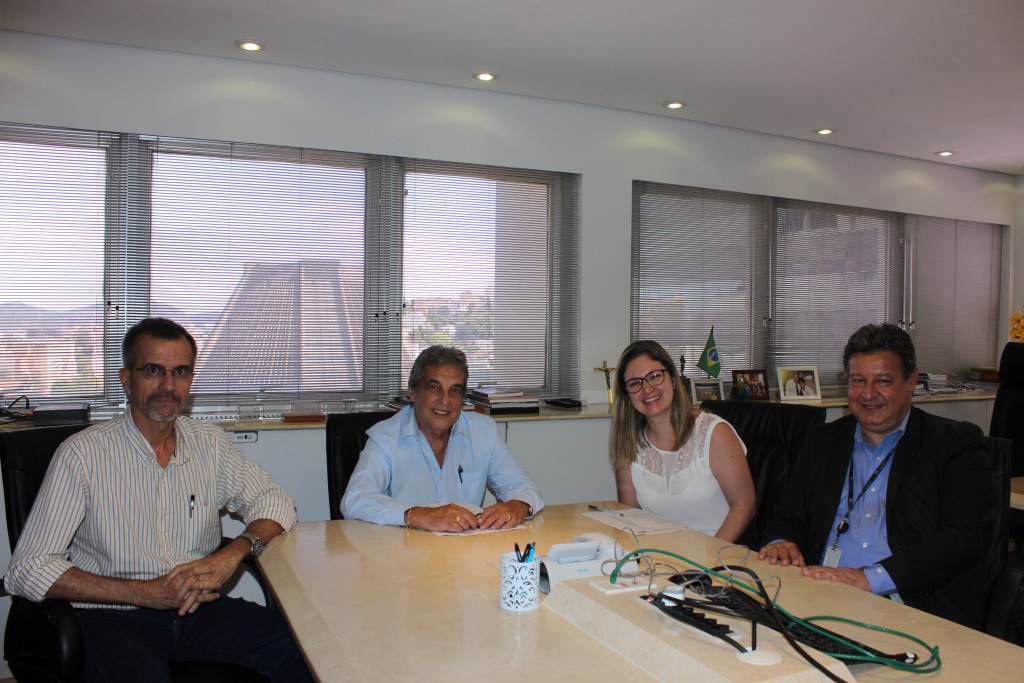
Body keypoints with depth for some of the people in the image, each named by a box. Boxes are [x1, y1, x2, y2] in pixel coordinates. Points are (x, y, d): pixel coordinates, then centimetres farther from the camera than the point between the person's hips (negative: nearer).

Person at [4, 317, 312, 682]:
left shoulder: (210, 443, 7)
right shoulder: (83, 453, -6)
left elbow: (275, 502, 10)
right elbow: (26, 570, -9)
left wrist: (233, 553, -11)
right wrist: (144, 593, -17)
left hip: (198, 607, 3)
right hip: (113, 615, -3)